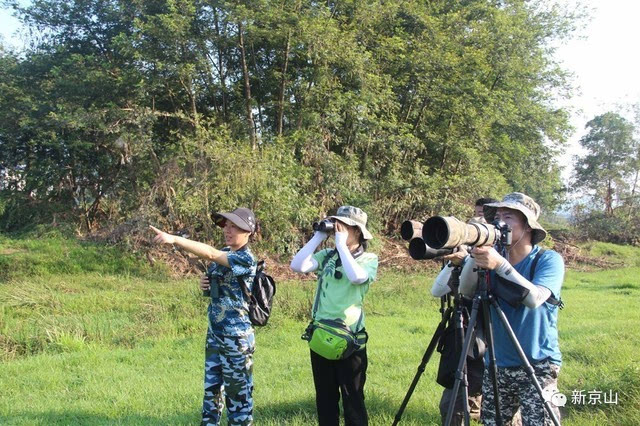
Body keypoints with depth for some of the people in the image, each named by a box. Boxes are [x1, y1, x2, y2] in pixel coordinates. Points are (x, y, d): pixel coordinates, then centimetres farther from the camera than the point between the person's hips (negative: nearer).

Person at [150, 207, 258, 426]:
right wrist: (205, 284, 0)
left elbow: (209, 253, -32)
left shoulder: (245, 259, -17)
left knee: (238, 391, 4)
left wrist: (174, 239, -40)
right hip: (215, 334, 8)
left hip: (236, 338, -8)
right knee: (211, 387, 17)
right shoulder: (224, 254, 9)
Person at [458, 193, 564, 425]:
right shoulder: (494, 255, 3)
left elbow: (534, 298, -26)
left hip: (537, 367, -4)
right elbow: (466, 290, -10)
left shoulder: (548, 259, -9)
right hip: (496, 365, 5)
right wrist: (476, 255, -26)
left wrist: (500, 265, -37)